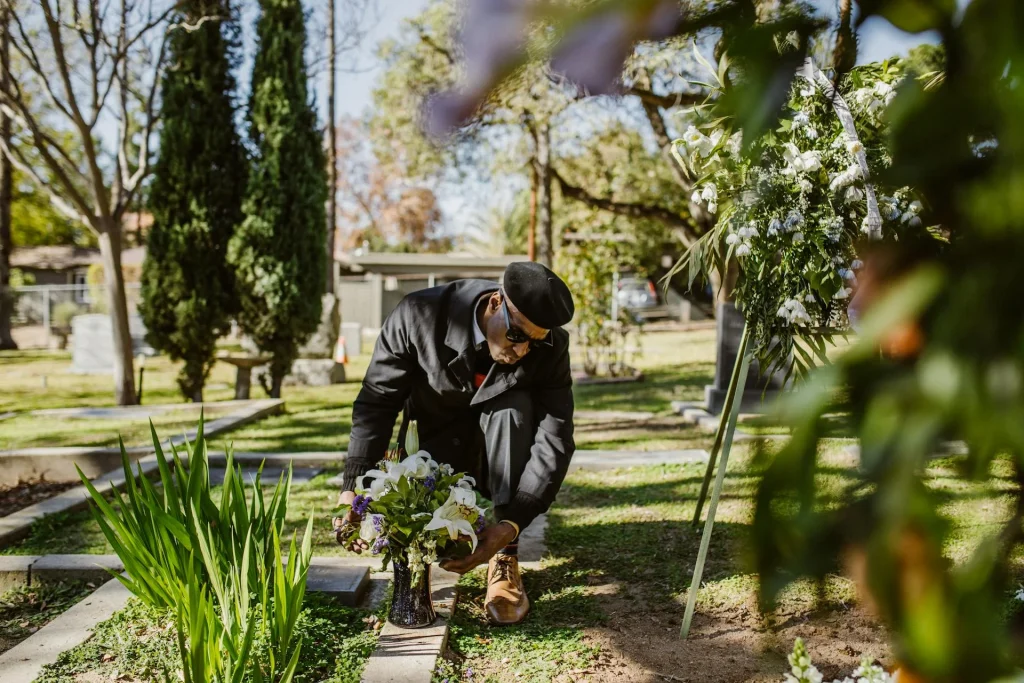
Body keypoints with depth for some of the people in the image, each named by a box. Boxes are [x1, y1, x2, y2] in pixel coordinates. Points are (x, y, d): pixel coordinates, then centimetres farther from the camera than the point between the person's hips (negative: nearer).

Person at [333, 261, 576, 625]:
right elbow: (376, 402, -21)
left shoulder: (550, 346, -25)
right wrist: (353, 488, -32)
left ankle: (505, 559, -23)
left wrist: (512, 524, -39)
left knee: (513, 406, -32)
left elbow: (556, 441, -28)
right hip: (441, 442, 0)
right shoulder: (418, 316, -27)